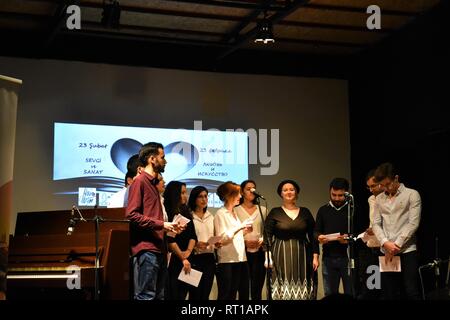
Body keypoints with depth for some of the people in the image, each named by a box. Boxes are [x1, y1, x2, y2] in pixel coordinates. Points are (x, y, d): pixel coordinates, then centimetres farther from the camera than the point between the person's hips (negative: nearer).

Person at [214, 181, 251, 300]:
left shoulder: (234, 213, 18)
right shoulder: (220, 214, -6)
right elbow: (222, 238, -16)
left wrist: (244, 231, 9)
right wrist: (239, 227, -20)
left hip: (240, 259, 8)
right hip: (227, 261, -8)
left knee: (244, 294, 7)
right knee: (226, 295, -5)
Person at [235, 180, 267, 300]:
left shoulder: (263, 210, 12)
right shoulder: (236, 211, 3)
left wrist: (262, 241, -9)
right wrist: (244, 242, -15)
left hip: (259, 253, 2)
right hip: (242, 252, -2)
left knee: (257, 290, 0)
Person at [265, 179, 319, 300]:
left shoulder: (305, 212, 8)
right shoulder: (275, 213, 3)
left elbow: (313, 236, 9)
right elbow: (267, 236, 0)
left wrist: (315, 256, 2)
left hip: (301, 257, 2)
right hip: (282, 257, -2)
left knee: (302, 289, -2)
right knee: (283, 288, -6)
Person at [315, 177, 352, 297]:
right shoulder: (323, 210, 12)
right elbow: (317, 232, 13)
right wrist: (319, 237, -10)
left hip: (348, 257, -2)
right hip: (328, 258, 3)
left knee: (351, 294, 2)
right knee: (330, 294, 7)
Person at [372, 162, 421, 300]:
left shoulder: (412, 195, 0)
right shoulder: (379, 199, 14)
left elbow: (413, 223, -7)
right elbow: (376, 224, 8)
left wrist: (396, 245, -11)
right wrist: (385, 243, -10)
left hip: (407, 251, -4)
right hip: (386, 252, 4)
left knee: (411, 292, -6)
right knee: (389, 293, 5)